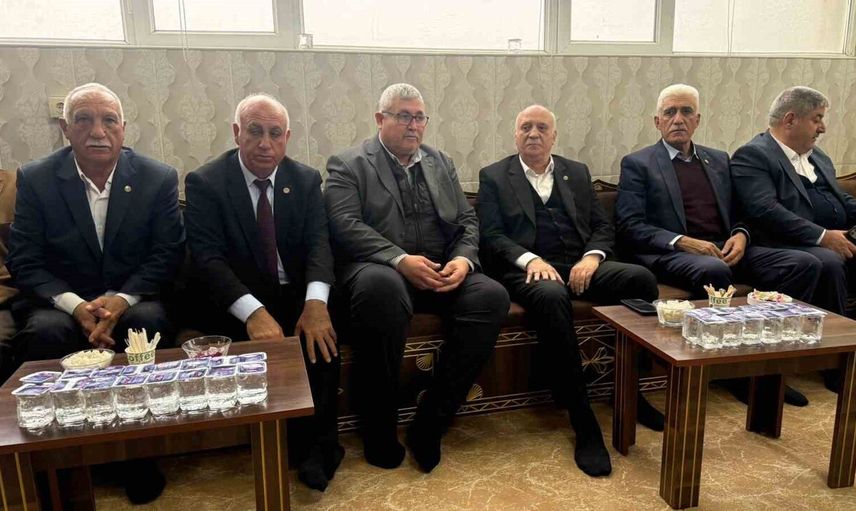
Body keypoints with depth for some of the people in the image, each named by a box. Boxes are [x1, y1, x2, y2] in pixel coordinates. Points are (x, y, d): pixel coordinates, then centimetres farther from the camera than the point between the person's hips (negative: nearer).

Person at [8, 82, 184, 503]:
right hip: (61, 301, 1)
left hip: (134, 300, 0)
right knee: (46, 331, -32)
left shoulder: (158, 178, -2)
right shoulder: (35, 179, 0)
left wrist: (122, 299, -21)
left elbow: (167, 254, -5)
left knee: (149, 322, -33)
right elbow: (24, 261, -3)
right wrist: (74, 305, -20)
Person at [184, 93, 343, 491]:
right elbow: (208, 259, -16)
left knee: (321, 334, -26)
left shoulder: (306, 179, 4)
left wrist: (315, 302, -29)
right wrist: (254, 312, -33)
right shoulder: (205, 183, -5)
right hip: (235, 302, -2)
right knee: (260, 341, -31)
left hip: (295, 294, 3)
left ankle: (317, 444, -9)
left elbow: (318, 244, -7)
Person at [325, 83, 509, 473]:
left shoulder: (441, 163, 21)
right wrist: (401, 259, -20)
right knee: (381, 287, -40)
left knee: (492, 295, -24)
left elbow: (467, 221, 16)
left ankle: (430, 422, -15)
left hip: (442, 273, 5)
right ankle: (379, 427, -20)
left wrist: (463, 259, -6)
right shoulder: (348, 164, 6)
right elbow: (345, 225, -8)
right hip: (379, 269, -4)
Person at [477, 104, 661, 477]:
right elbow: (491, 236, 0)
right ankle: (582, 420, -30)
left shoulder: (577, 172, 21)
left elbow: (603, 226, 16)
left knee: (641, 278, -25)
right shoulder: (494, 177, 11)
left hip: (580, 265, 4)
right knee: (551, 296, -39)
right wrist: (530, 259, -18)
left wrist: (592, 257, -7)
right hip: (527, 268, -4)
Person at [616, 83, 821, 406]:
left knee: (804, 264, -15)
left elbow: (737, 214, 23)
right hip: (671, 255, -6)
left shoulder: (719, 160, 22)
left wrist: (741, 235, -1)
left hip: (724, 249, 6)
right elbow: (630, 226, -5)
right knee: (713, 271, -38)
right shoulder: (637, 164, 5)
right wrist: (682, 241, -18)